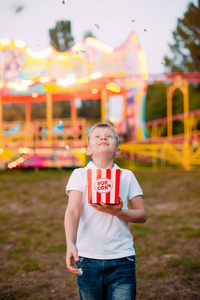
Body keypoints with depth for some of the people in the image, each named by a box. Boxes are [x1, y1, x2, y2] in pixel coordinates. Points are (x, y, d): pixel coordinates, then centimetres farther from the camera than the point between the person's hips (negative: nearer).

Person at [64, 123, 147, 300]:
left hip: (122, 258, 1)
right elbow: (73, 212, -13)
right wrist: (70, 244, -30)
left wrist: (118, 212, -14)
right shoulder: (80, 175, 0)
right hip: (87, 258, -1)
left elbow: (142, 215, 5)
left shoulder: (127, 176, 5)